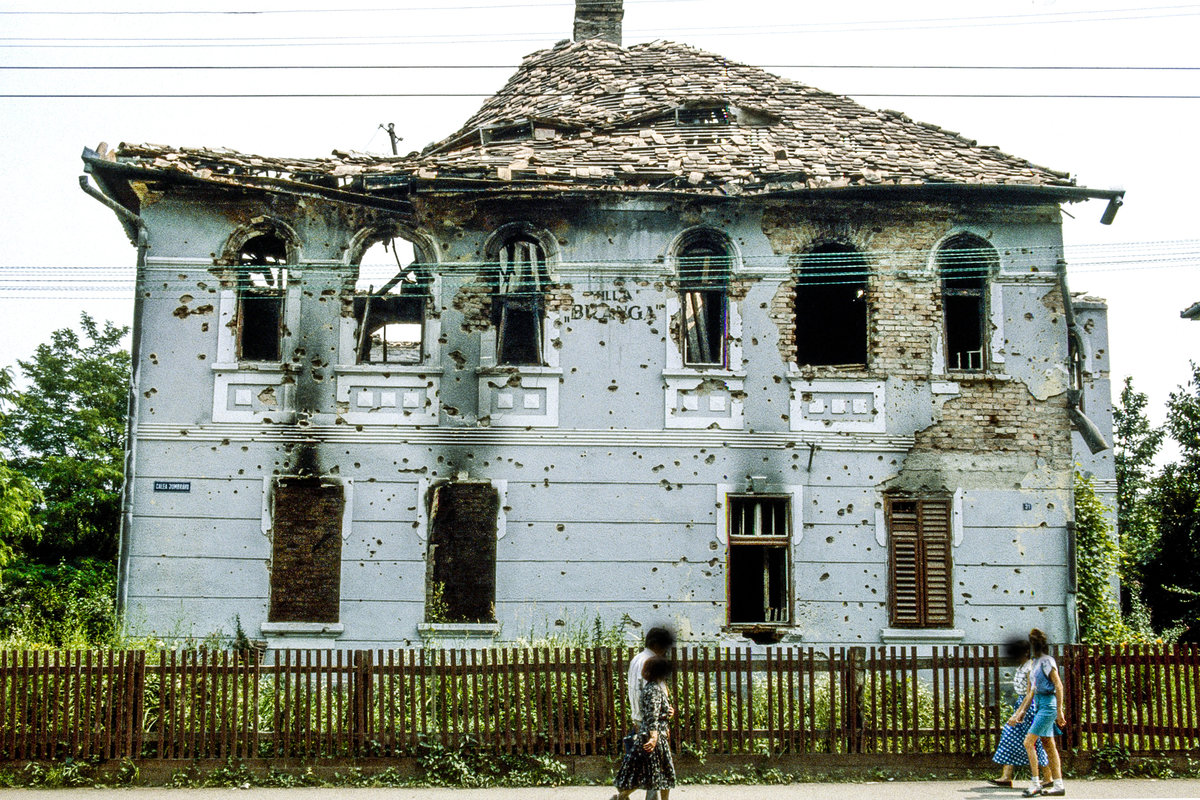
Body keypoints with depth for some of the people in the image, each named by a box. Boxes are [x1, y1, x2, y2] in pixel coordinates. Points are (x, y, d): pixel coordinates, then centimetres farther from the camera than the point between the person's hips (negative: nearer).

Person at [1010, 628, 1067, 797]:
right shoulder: (1034, 663, 16)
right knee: (1048, 746, 8)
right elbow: (1031, 692, 21)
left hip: (1048, 705, -9)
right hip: (1040, 706, 9)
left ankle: (1036, 783, -9)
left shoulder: (1047, 661, -10)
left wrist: (1059, 711, -17)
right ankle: (1058, 785, 9)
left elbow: (1059, 686, -13)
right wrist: (1020, 713, 20)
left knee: (1028, 742, -11)